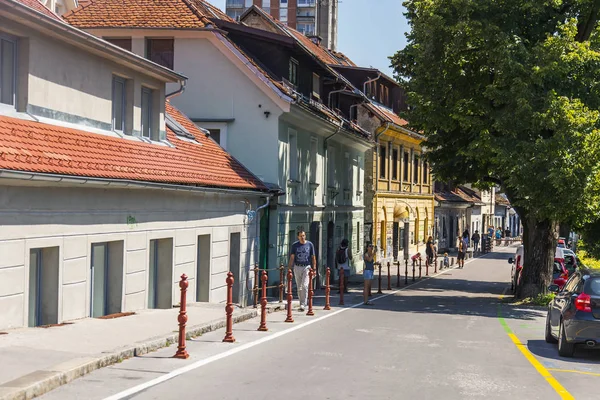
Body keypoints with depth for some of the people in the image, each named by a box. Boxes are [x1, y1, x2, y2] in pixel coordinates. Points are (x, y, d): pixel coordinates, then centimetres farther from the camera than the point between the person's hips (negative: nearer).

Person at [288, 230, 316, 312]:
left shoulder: (310, 244, 3)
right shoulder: (295, 245, 4)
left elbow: (313, 257, 6)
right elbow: (292, 257, 4)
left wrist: (314, 268, 0)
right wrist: (289, 268, -3)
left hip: (307, 267, -2)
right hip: (297, 267, 2)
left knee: (305, 286, -13)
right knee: (299, 287, 7)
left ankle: (303, 304, -13)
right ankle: (301, 302, 18)